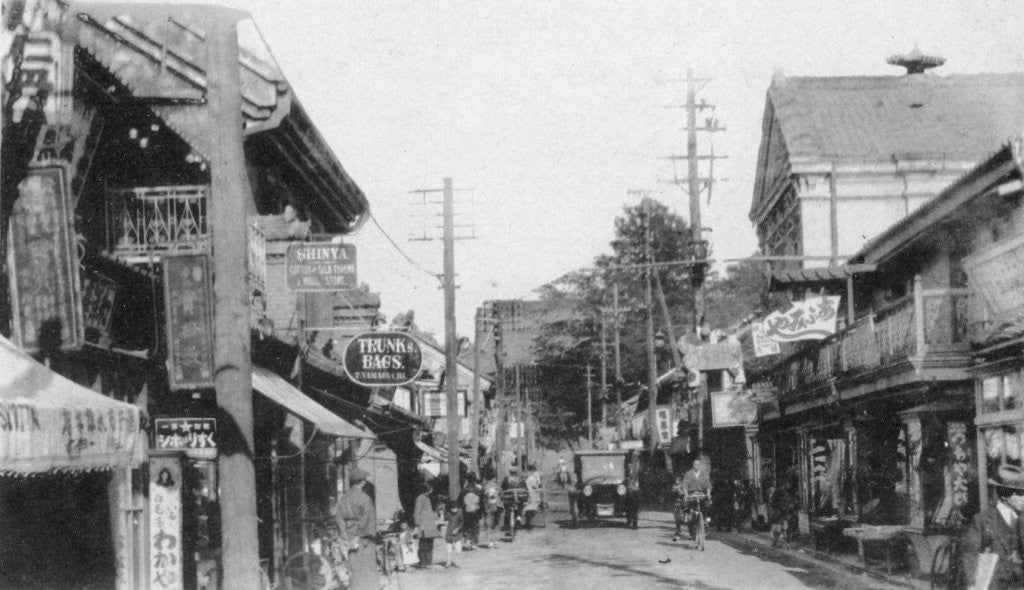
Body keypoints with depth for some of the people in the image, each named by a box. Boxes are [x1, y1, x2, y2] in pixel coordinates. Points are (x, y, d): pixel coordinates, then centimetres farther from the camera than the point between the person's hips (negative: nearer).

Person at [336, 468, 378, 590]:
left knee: (354, 572, 10)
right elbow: (369, 520, -13)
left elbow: (340, 520, 6)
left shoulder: (343, 499, 7)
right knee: (368, 571, -2)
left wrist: (346, 539, 4)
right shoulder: (364, 498, -12)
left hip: (350, 540, 6)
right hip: (364, 539, -6)